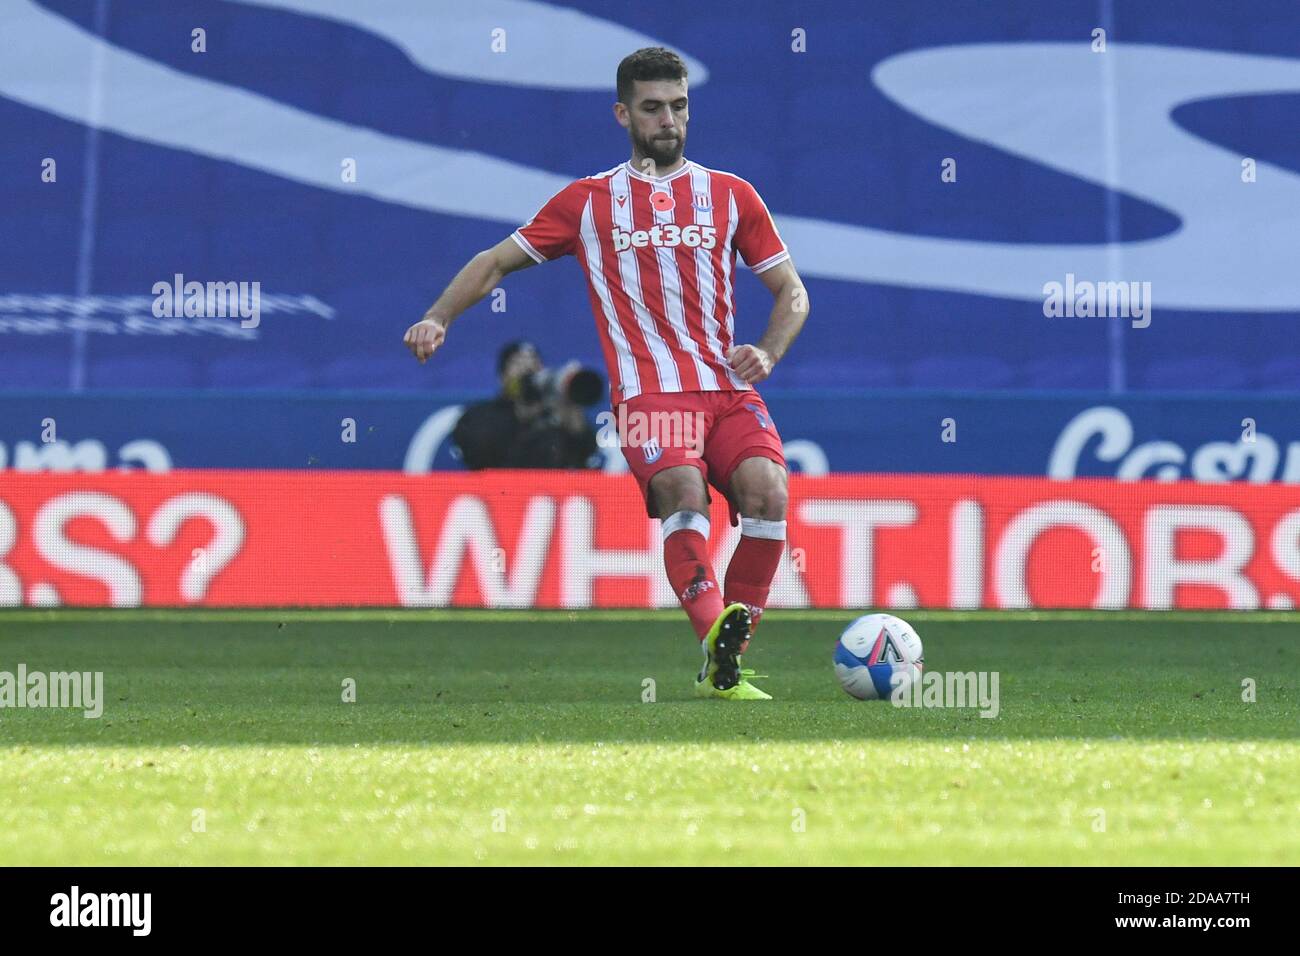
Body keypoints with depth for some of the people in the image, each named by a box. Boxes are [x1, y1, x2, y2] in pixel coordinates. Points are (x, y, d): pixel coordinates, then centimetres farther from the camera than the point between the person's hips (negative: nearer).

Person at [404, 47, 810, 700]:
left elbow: (792, 293, 18)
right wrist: (438, 317, 4)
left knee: (766, 489, -25)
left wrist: (766, 353, -2)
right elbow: (497, 262, 20)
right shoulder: (588, 201, 14)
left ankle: (722, 666, -13)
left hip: (730, 392, 2)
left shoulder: (730, 195, 16)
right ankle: (718, 644, -50)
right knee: (683, 492, -30)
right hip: (648, 395, -2)